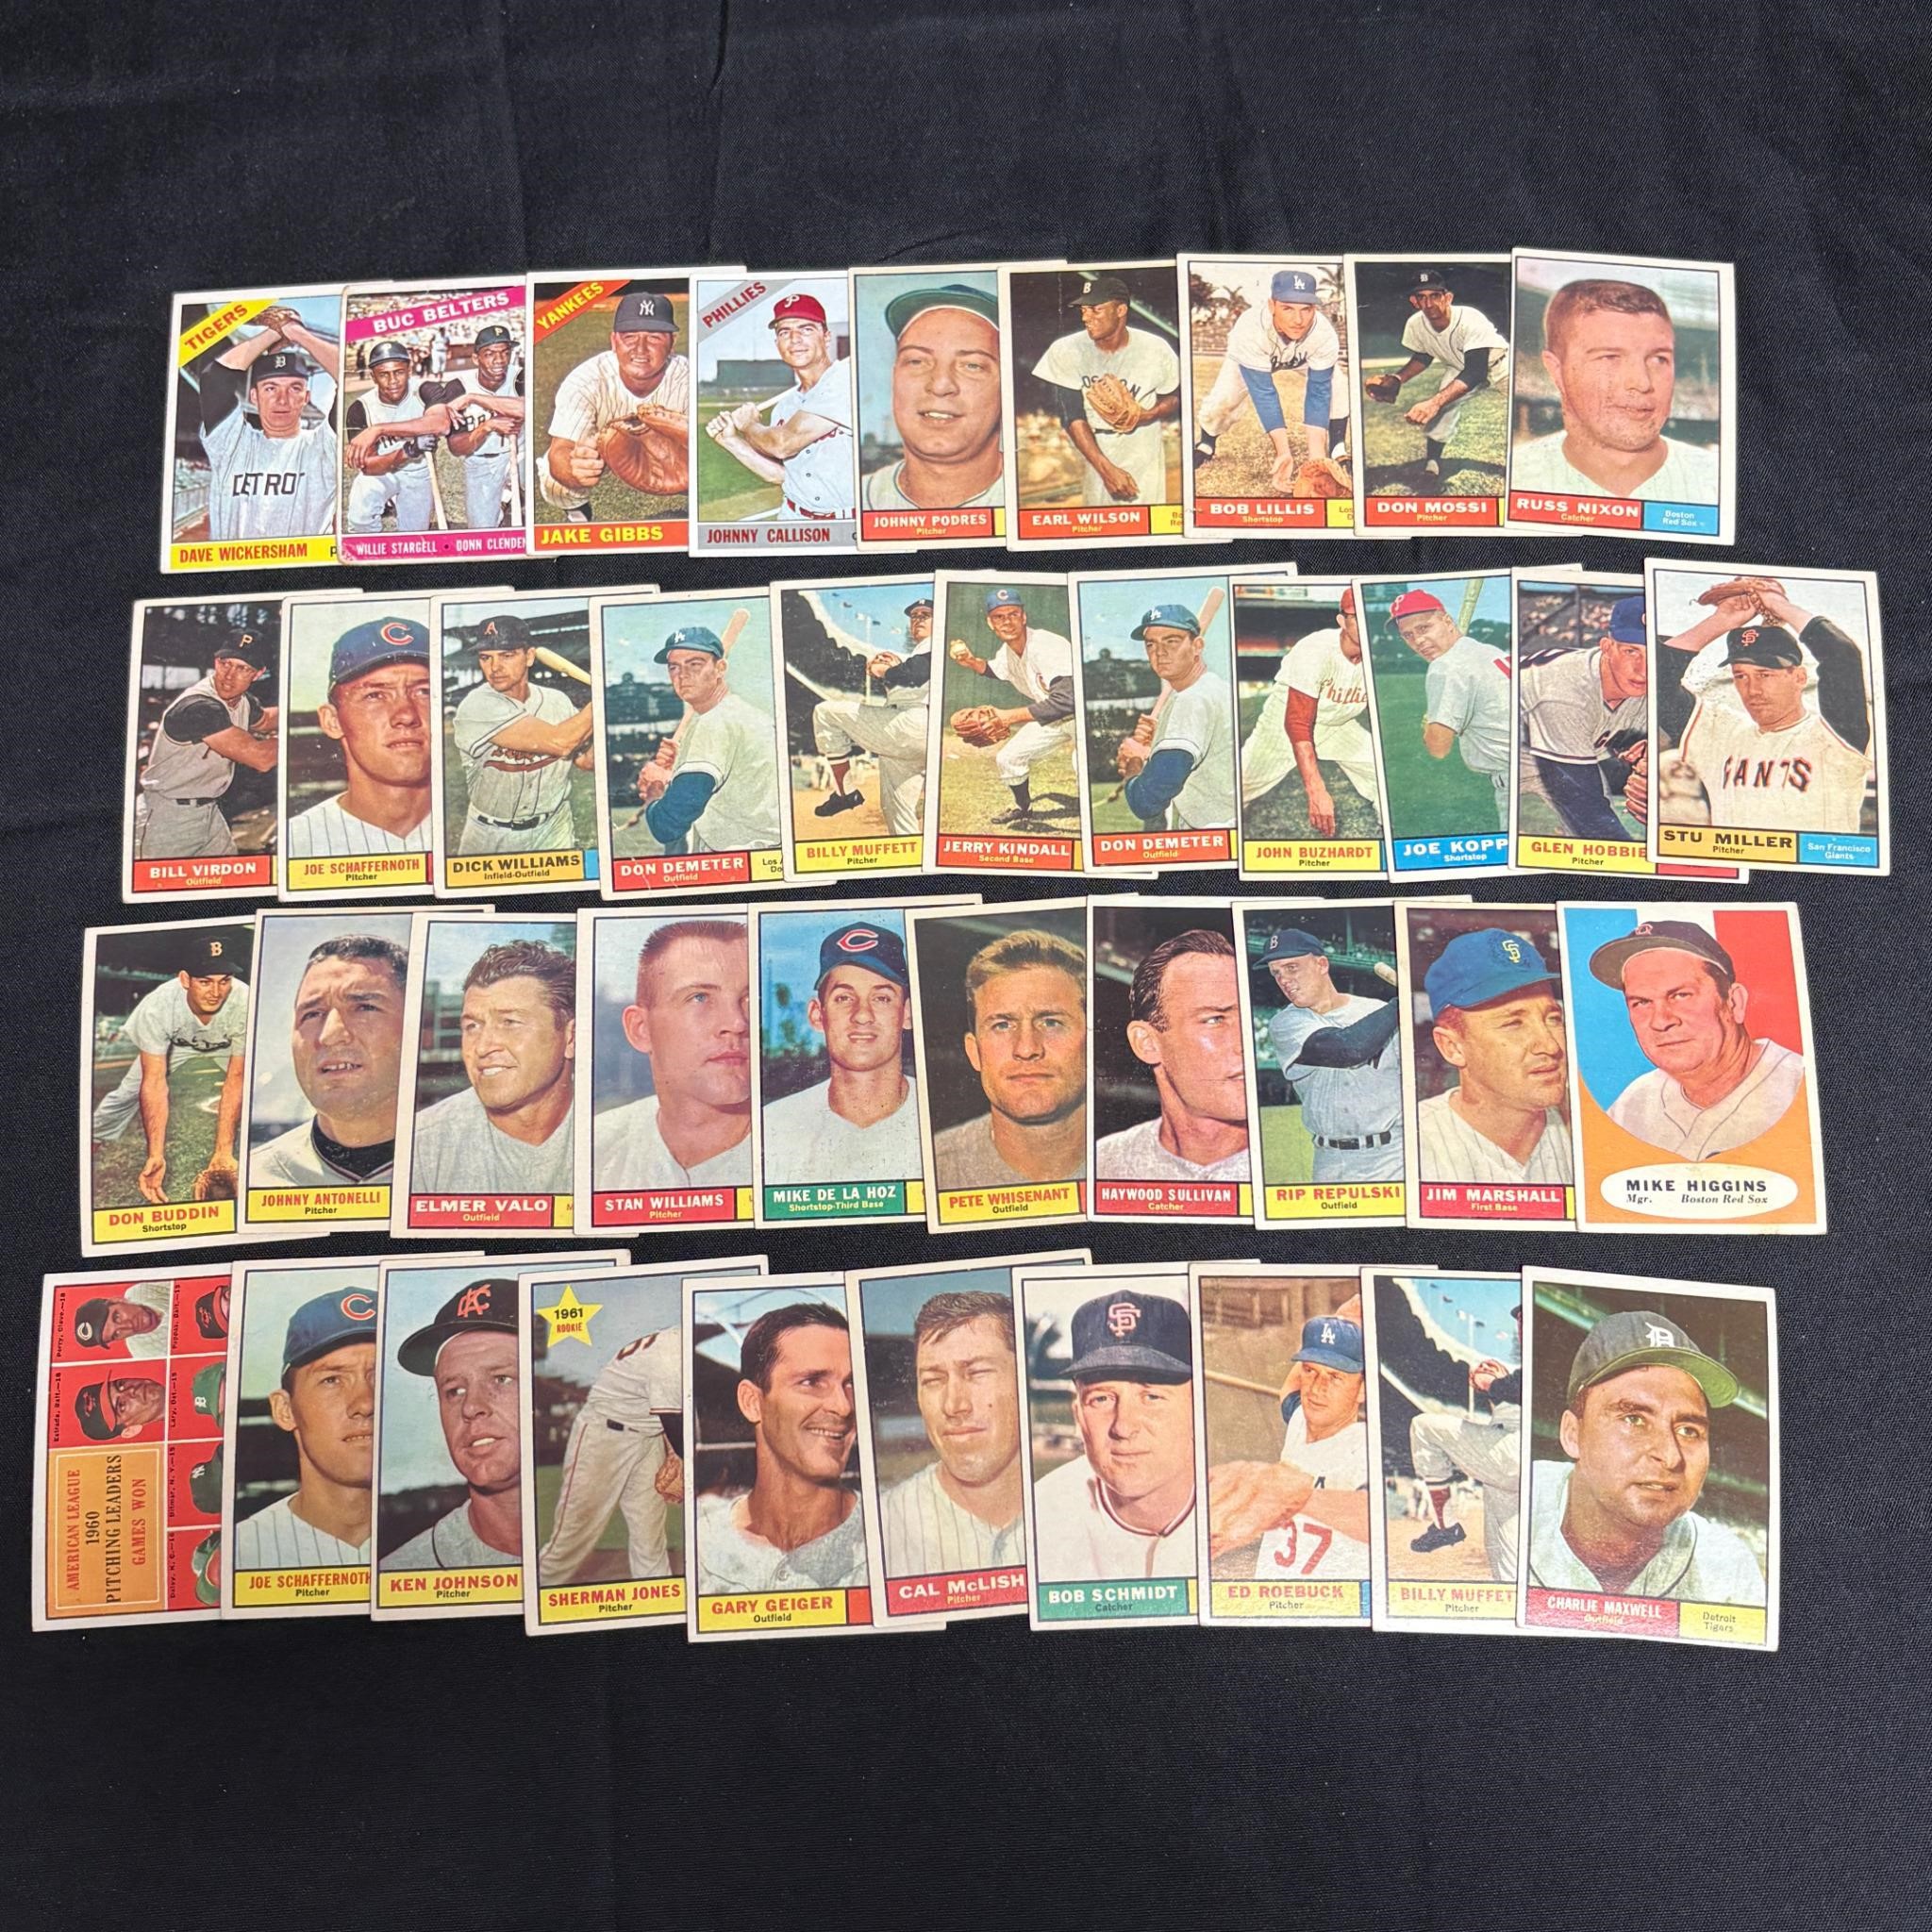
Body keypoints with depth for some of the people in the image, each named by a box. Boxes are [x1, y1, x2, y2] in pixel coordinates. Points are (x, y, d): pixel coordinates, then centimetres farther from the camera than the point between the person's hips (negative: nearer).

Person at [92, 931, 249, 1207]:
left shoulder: (245, 1004, -41)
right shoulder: (156, 1007, -39)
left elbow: (236, 1080, -37)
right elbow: (155, 1083, -38)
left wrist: (224, 1151, -41)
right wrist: (156, 1155, -45)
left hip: (229, 1046, -1)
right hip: (175, 1043, 1)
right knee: (129, 1091, -8)